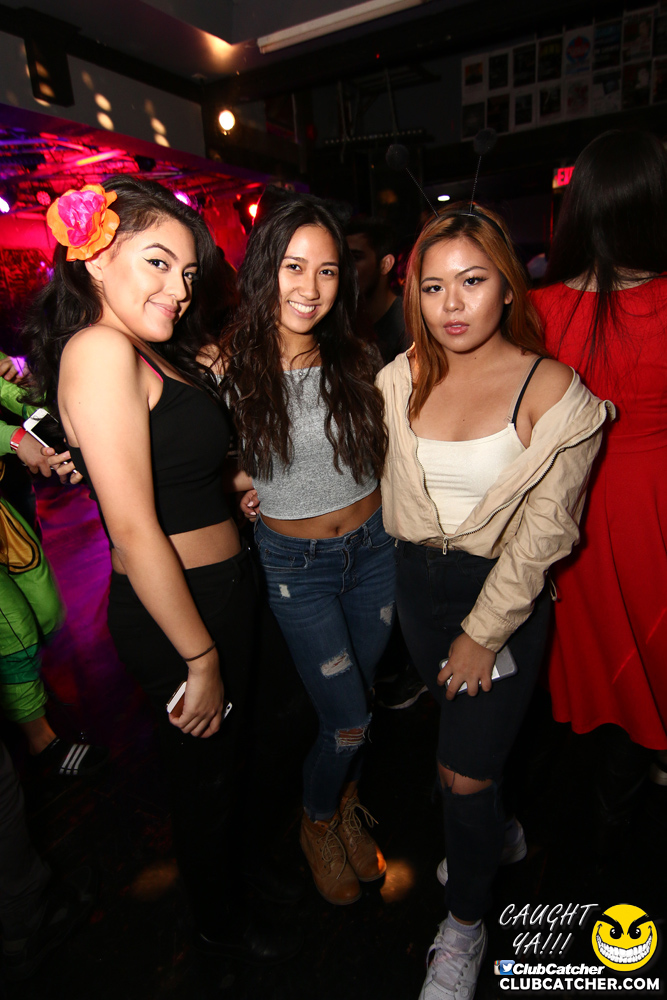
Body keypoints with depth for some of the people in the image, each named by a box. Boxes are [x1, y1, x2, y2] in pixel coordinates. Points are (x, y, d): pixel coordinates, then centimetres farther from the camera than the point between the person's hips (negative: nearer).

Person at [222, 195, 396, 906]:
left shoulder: (357, 359, -5)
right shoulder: (228, 366, -12)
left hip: (373, 546, 3)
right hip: (293, 561, -3)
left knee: (356, 694, 19)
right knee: (348, 722, 3)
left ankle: (345, 804, 51)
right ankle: (318, 821, 39)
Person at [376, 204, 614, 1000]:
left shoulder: (552, 391, -14)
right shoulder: (400, 380, -3)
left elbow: (540, 535, -14)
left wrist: (483, 633, -12)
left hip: (503, 593, -4)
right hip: (416, 580, 5)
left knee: (463, 775, 3)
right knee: (457, 720, 24)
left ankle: (465, 925, 36)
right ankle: (496, 830, 57)